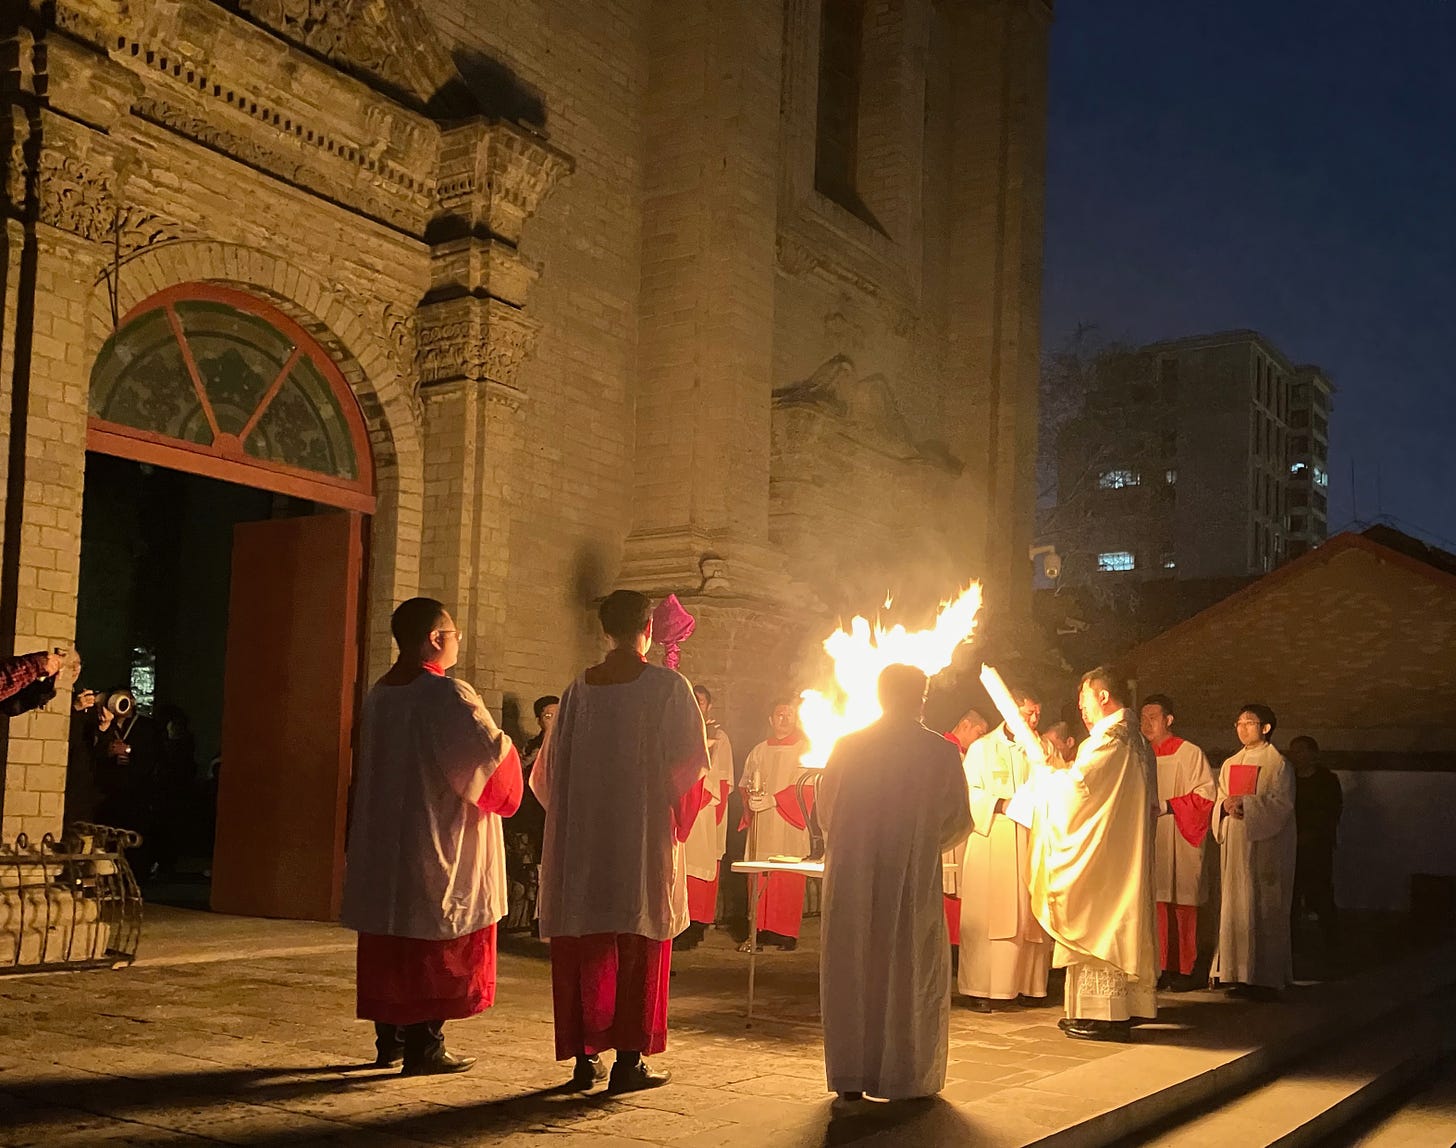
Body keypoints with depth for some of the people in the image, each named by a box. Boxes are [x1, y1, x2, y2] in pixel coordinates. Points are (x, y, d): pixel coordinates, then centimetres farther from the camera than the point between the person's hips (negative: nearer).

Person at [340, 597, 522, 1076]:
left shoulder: (378, 694, 8)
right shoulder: (449, 695, -17)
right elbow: (493, 754, -18)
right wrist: (508, 750, 3)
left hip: (382, 844, 8)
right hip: (441, 842, -8)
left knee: (388, 943, 13)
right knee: (440, 946, 1)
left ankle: (389, 1039, 21)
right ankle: (424, 1046, 4)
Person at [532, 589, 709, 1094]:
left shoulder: (578, 690, 2)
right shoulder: (669, 687, -8)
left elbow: (550, 770, 6)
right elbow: (689, 766, -8)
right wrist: (675, 824, 10)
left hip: (582, 840, 4)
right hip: (645, 841, -3)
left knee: (585, 948, 10)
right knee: (639, 950, 5)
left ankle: (585, 1057, 14)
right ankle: (630, 1059, 6)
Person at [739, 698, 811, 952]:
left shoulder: (804, 749, 3)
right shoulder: (759, 751, 17)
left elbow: (805, 788, -7)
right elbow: (745, 785, 18)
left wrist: (772, 800, -15)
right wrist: (751, 797, -5)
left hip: (789, 826, -4)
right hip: (761, 826, 4)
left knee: (789, 881, -6)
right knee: (759, 880, -1)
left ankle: (788, 934, -1)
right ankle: (760, 931, 5)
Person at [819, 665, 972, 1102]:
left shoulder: (847, 747, 0)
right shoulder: (941, 752, -5)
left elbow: (824, 810, 7)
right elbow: (959, 819, 2)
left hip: (851, 876, 2)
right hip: (915, 881, -2)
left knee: (850, 970, 11)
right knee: (911, 972, 10)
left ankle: (850, 1076, 15)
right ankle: (906, 1076, 13)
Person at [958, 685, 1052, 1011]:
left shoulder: (1041, 749, 13)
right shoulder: (982, 748, 4)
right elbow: (968, 794, -3)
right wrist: (1001, 804, -17)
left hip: (1030, 842, 3)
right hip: (991, 843, -3)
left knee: (1028, 916, 2)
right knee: (986, 915, -4)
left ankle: (1027, 984, 9)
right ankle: (979, 987, -1)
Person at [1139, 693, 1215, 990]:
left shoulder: (1190, 753, -1)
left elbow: (1205, 795, -8)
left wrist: (1166, 805, -15)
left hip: (1180, 839, -4)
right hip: (1148, 839, 4)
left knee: (1183, 905, -2)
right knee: (1154, 903, 1)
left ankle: (1186, 970, 4)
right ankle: (1158, 968, 6)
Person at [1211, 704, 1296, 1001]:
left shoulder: (1277, 764, -2)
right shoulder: (1230, 765, 17)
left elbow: (1281, 804, -11)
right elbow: (1218, 803, 14)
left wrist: (1245, 803, -19)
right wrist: (1226, 806, -9)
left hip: (1264, 846, -6)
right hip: (1235, 845, 6)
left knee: (1263, 909, -6)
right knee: (1235, 906, 3)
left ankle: (1266, 978, -3)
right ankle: (1241, 975, 8)